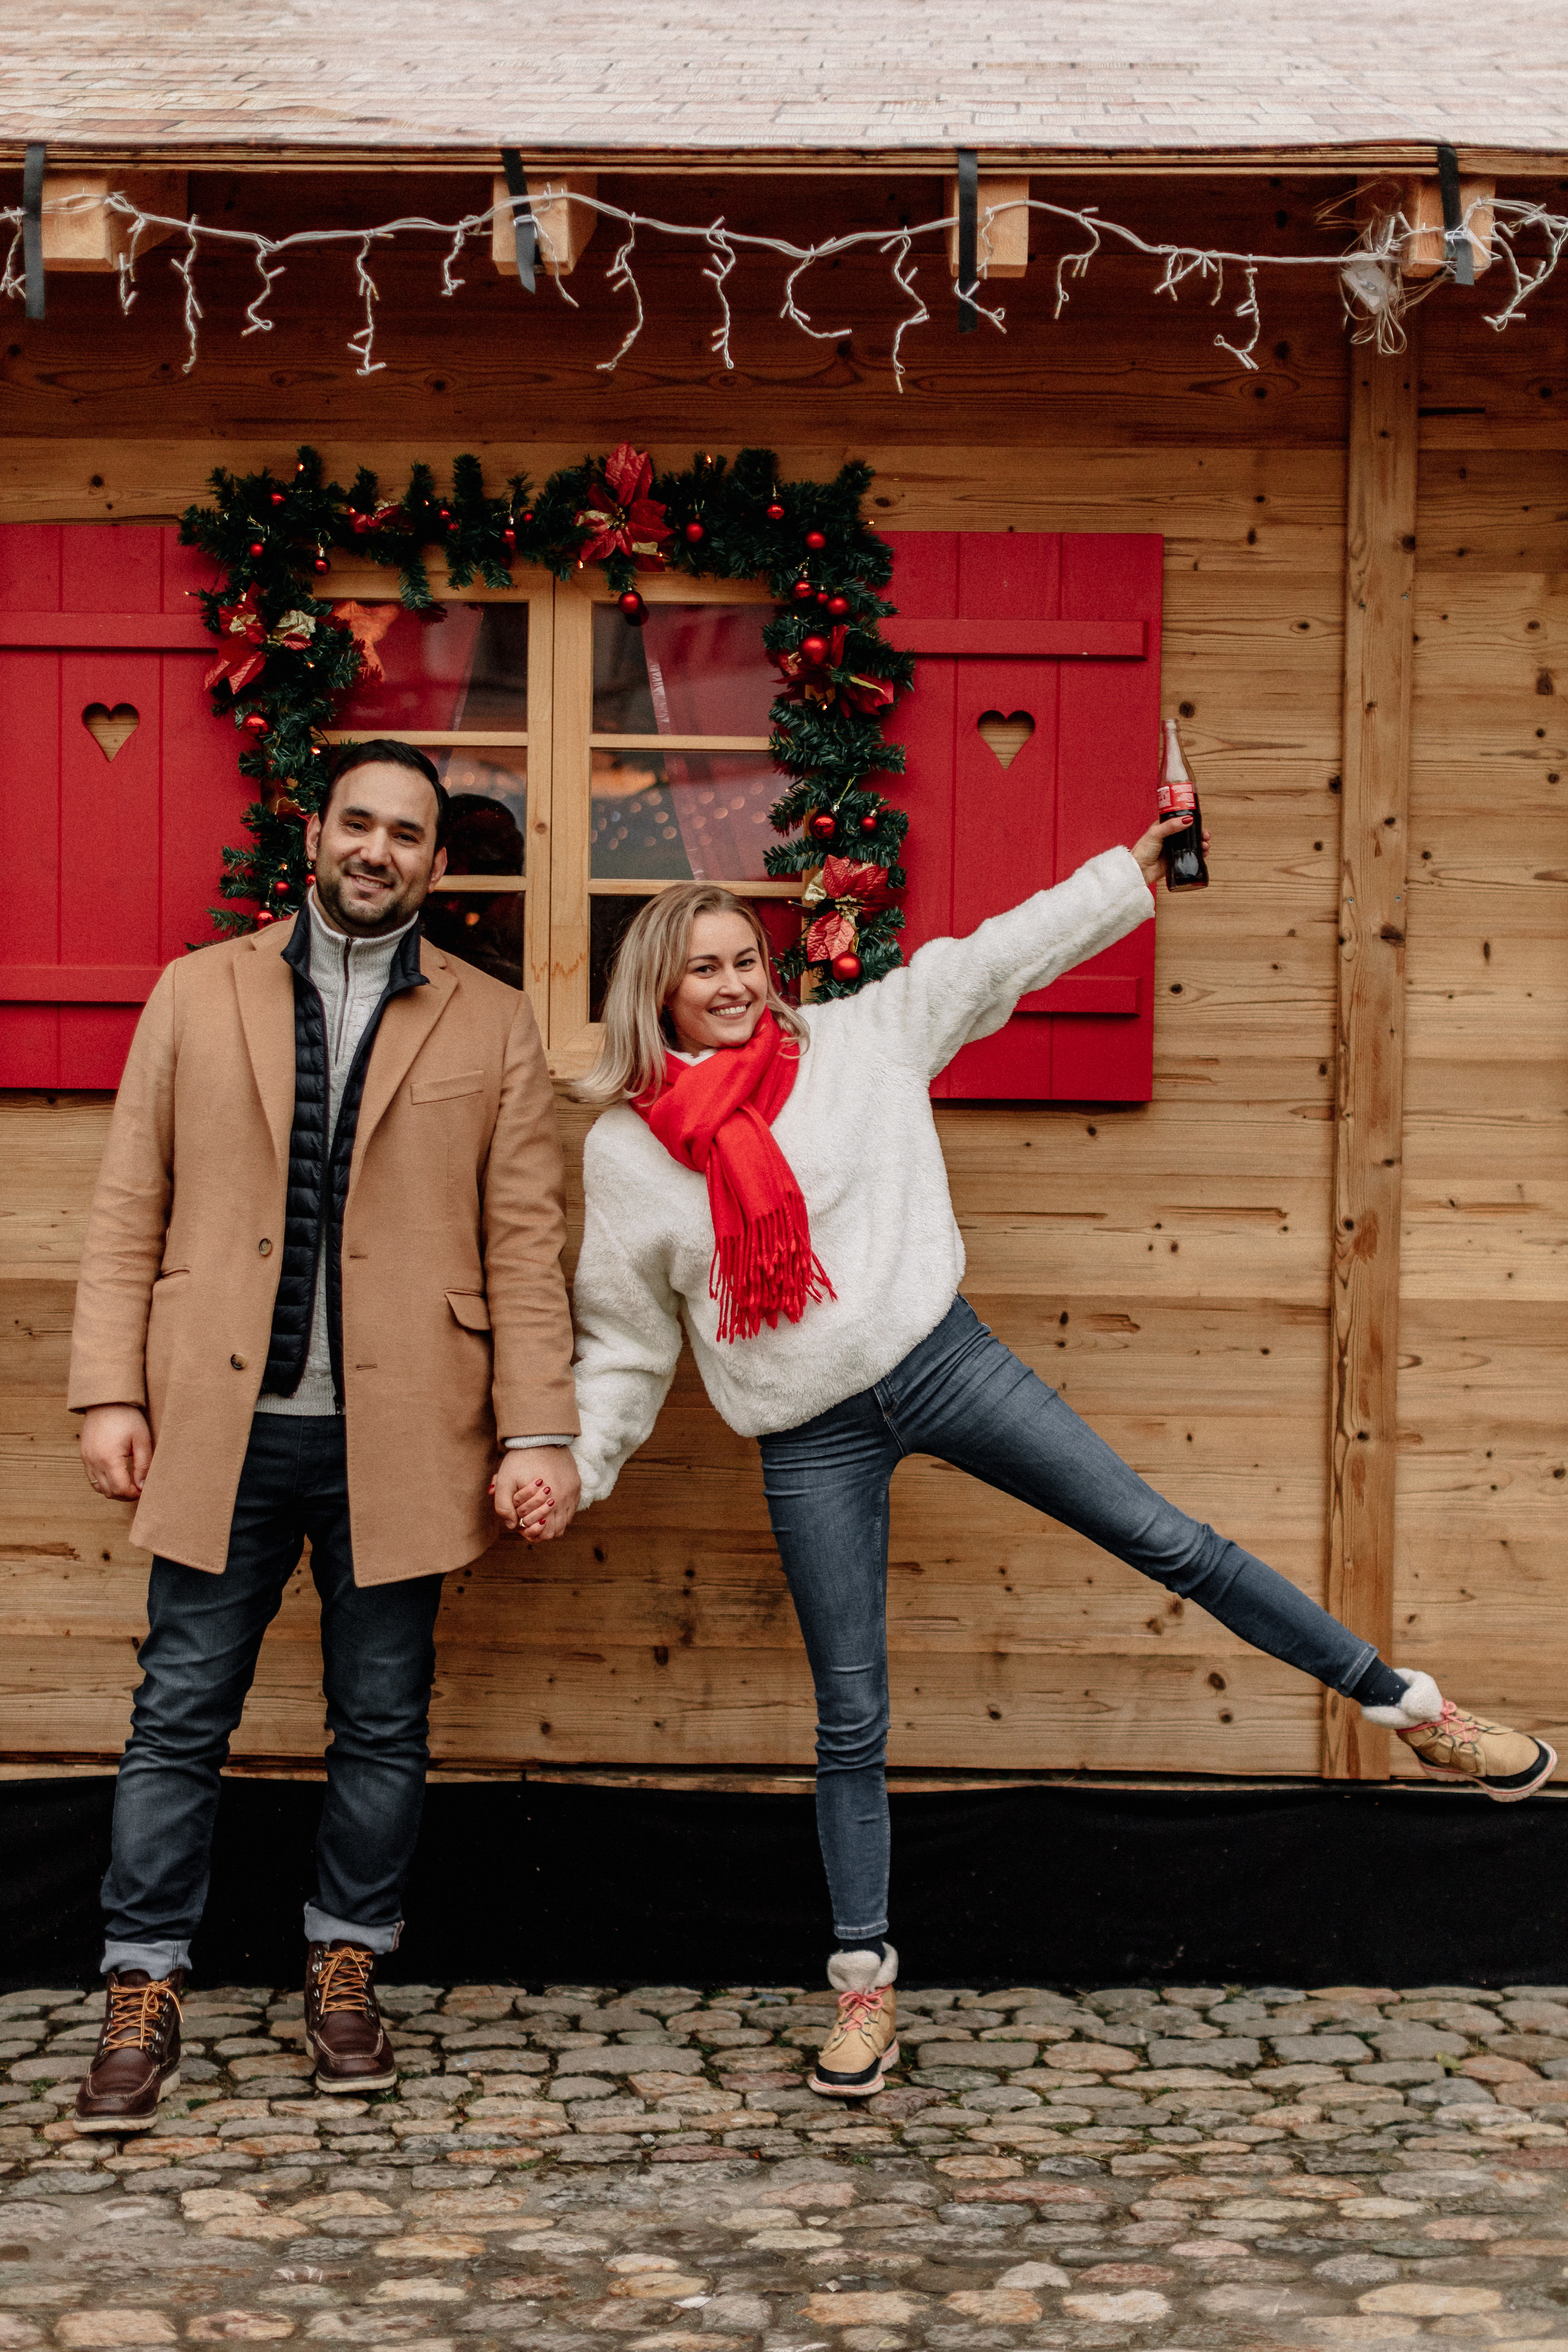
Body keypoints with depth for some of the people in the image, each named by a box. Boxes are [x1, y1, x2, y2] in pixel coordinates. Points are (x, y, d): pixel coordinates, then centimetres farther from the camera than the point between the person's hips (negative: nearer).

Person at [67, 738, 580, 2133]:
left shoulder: (492, 1027, 7)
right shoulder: (200, 993, 8)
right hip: (224, 1426, 0)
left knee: (383, 1725, 8)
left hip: (395, 1435, 0)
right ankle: (144, 2000, 12)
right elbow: (129, 1209, 6)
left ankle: (345, 1975, 23)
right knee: (181, 1717, 3)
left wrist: (539, 1430, -4)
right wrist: (110, 1391, -2)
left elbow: (524, 1244, 3)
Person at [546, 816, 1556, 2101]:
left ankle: (1415, 1711, 10)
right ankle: (865, 1980, 21)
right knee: (852, 1719, 5)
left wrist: (1141, 867, 3)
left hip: (937, 1358, 0)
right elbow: (625, 1339, 8)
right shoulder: (625, 1152, 0)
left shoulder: (853, 1040, -1)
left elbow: (999, 956, 3)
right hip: (812, 1441, 0)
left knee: (1166, 1537, -1)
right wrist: (575, 1462, -1)